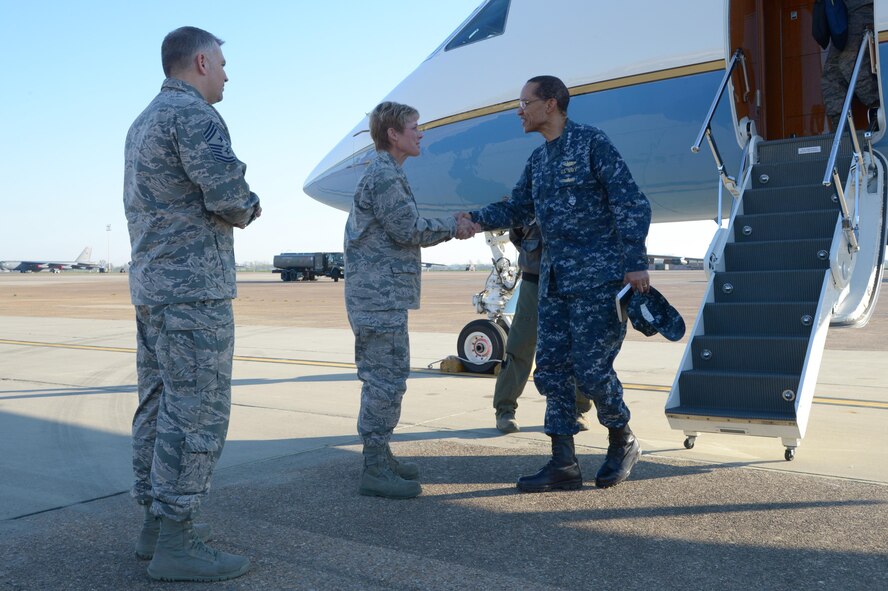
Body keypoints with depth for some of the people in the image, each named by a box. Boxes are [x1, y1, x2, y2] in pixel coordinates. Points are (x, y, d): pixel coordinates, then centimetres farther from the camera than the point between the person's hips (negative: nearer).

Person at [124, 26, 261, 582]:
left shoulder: (143, 122, 21)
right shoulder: (193, 113, -11)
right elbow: (228, 189, -23)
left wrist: (237, 207, 8)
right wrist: (247, 207, 0)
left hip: (151, 284, 10)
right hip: (194, 288, -10)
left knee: (160, 406, 12)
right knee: (196, 413, -7)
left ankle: (156, 523, 19)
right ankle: (175, 544, -3)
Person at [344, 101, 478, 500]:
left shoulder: (383, 175, 20)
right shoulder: (384, 176, -13)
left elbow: (405, 230, 19)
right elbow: (410, 230, -15)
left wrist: (450, 227, 11)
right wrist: (453, 226, -1)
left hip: (378, 294, 11)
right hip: (380, 295, -11)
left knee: (384, 377, 16)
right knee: (386, 379, -8)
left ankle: (379, 456, 25)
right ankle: (375, 471, -2)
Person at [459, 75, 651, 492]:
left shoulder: (591, 142, -5)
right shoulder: (538, 160, 17)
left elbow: (631, 203, -9)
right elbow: (518, 210, 17)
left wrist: (635, 262, -15)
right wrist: (476, 219, 0)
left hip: (598, 276, -8)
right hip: (554, 280, 8)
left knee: (591, 369, -6)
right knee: (551, 369, 4)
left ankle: (622, 442, 21)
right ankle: (563, 465, 11)